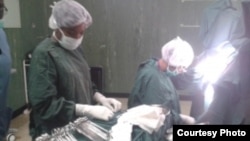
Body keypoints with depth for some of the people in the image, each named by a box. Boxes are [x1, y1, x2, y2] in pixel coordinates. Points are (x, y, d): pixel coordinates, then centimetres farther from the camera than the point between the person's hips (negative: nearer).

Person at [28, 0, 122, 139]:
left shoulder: (76, 49, 4)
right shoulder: (44, 54, -19)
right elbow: (45, 105, -23)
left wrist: (101, 98, -4)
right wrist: (89, 110, -26)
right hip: (57, 132, -7)